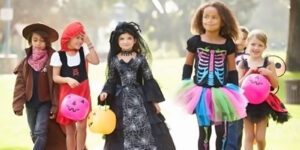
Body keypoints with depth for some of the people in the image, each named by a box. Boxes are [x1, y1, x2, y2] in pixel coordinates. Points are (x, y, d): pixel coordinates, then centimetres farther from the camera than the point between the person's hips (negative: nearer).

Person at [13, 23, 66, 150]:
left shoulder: (52, 61, -7)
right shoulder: (26, 62, 3)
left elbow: (56, 84, -7)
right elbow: (20, 84, 2)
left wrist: (55, 106, -10)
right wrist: (18, 105, -6)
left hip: (45, 102, -4)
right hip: (30, 102, 4)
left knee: (40, 132, -16)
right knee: (34, 134, 12)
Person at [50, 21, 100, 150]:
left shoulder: (83, 51, 1)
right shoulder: (58, 55, -6)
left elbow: (96, 61, -16)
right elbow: (55, 77, -6)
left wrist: (89, 43, -15)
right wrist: (68, 79, -24)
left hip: (83, 91, 1)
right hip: (67, 92, -1)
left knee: (81, 125, -7)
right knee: (69, 129, 7)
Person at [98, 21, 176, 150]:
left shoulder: (140, 58, 0)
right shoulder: (114, 60, 3)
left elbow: (149, 80, 2)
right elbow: (111, 80, 8)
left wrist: (154, 101, 0)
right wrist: (105, 93, -11)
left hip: (139, 98, -1)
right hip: (121, 101, 1)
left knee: (146, 130, -4)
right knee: (123, 133, 1)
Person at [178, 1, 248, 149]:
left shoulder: (228, 44, -2)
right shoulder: (194, 41, -3)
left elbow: (232, 71, 4)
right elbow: (188, 66, 6)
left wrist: (234, 92, 0)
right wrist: (185, 88, 1)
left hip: (220, 94, 1)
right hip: (201, 92, -1)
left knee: (222, 132, 7)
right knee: (204, 132, 6)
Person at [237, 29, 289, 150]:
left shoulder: (268, 64, -1)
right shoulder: (242, 65, -1)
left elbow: (275, 85, -1)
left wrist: (269, 74, -18)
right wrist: (248, 74, -17)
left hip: (264, 103, 0)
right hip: (247, 102, 0)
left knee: (260, 137, 3)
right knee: (249, 136, 4)